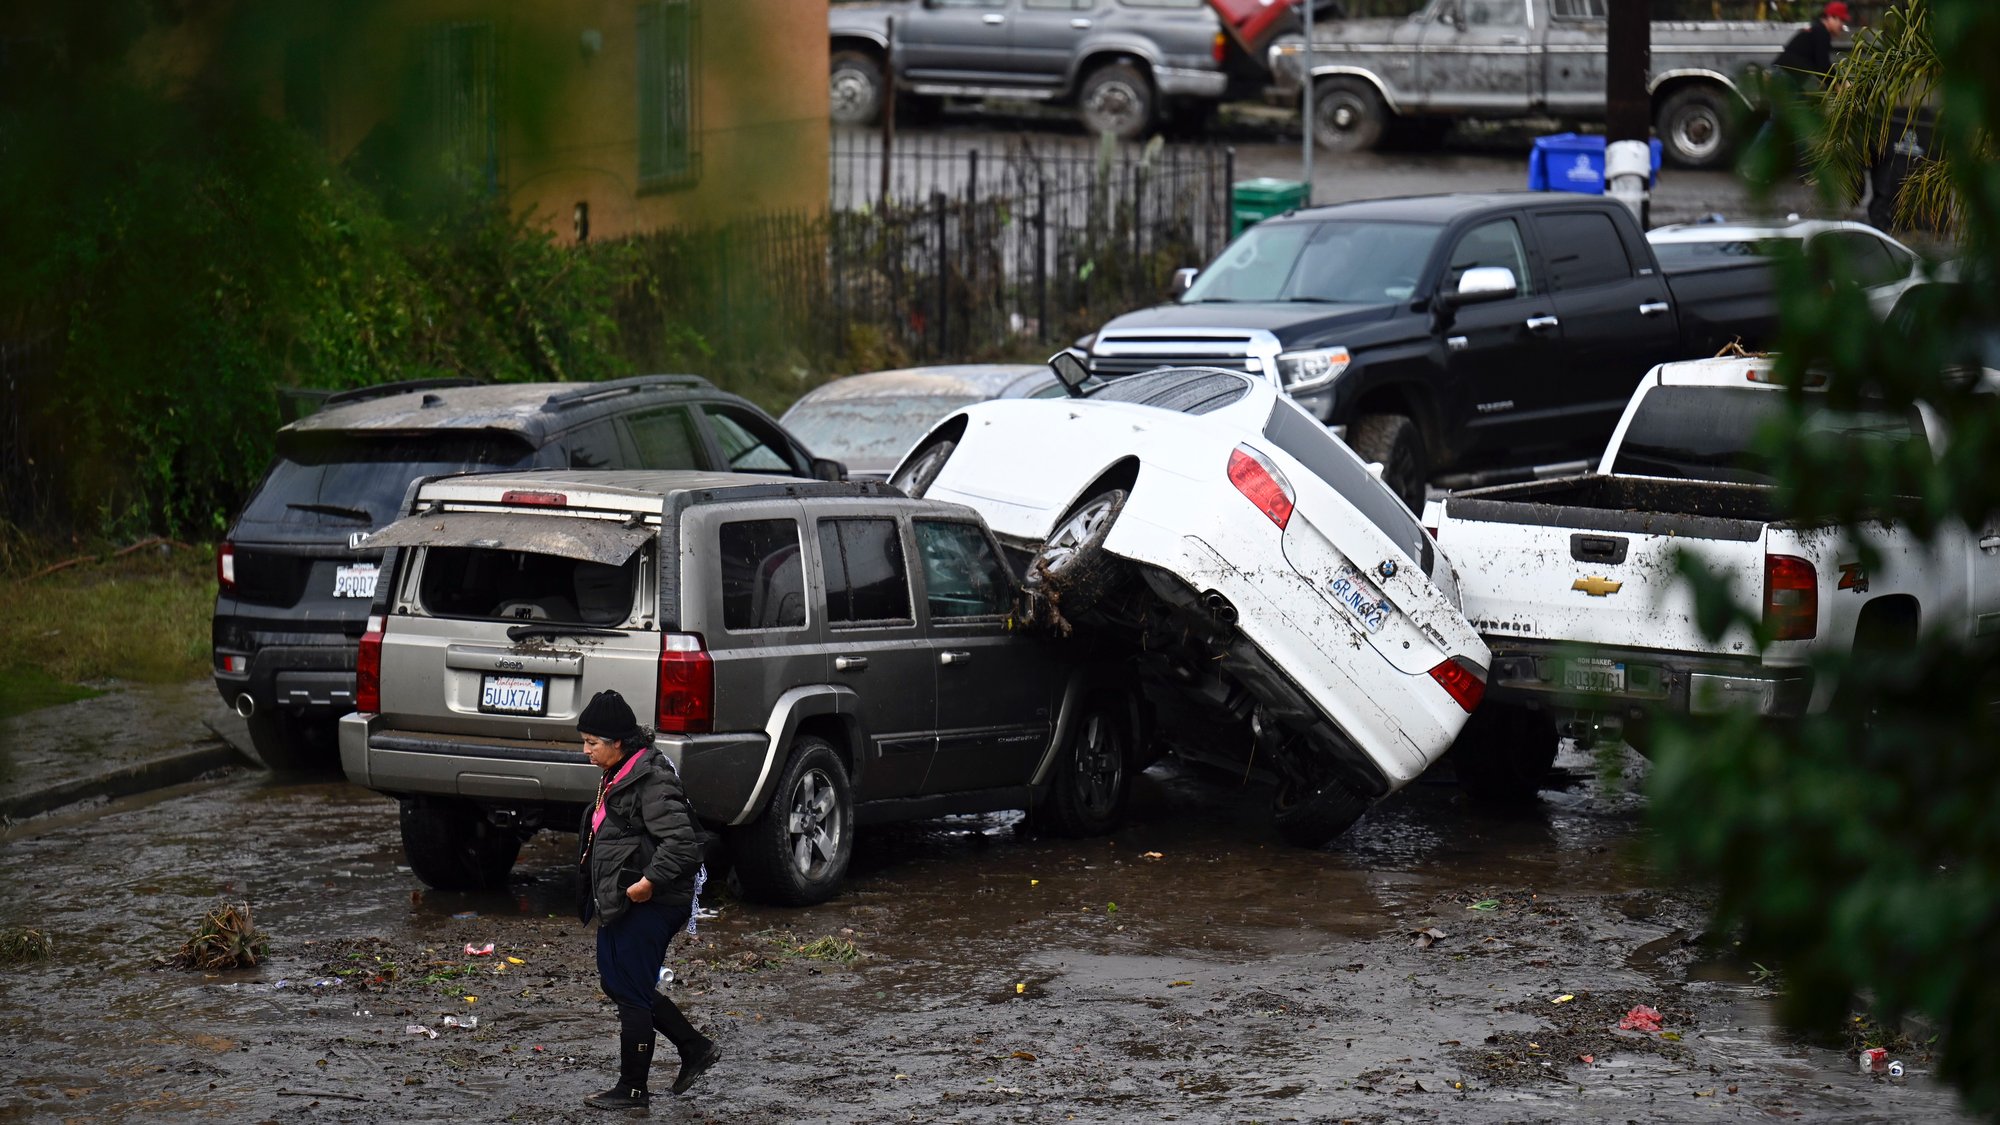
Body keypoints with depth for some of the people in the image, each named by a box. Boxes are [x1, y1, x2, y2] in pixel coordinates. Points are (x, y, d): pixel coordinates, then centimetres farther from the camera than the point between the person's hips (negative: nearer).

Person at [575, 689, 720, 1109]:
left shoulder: (651, 781, -19)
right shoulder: (618, 777, 12)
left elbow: (680, 841, -26)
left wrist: (650, 880, -30)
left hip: (649, 906, -11)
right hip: (620, 903, 11)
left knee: (631, 993, -1)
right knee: (615, 982, 17)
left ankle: (632, 1089, 11)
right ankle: (695, 1048, 25)